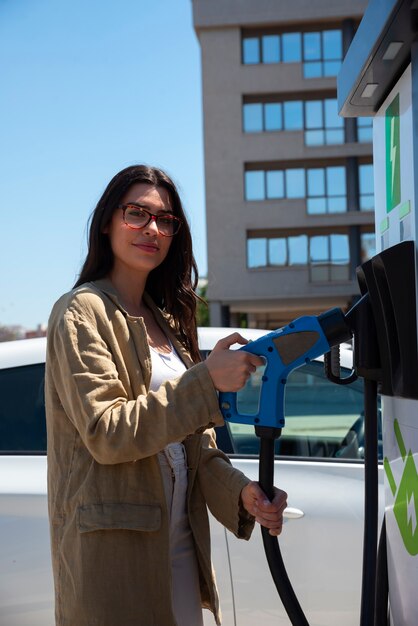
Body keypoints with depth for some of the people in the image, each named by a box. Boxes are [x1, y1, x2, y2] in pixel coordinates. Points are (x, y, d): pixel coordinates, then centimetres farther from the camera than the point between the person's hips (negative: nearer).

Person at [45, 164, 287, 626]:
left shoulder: (166, 321, 15)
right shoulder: (83, 311, -8)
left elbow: (194, 443, 12)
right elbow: (106, 434, -18)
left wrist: (238, 491, -6)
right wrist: (207, 380, -23)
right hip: (114, 548, -7)